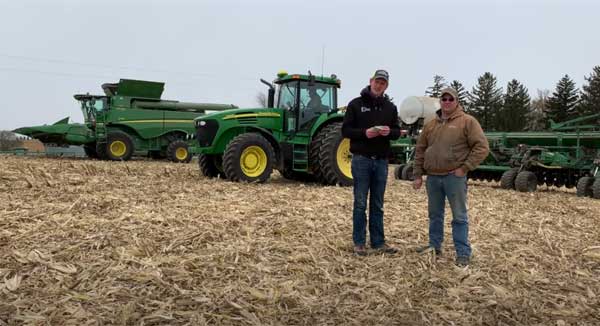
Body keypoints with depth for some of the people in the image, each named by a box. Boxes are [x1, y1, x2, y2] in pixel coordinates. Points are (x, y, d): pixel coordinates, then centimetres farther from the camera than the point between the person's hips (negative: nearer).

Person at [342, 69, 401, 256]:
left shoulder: (390, 107, 11)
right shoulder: (356, 104, 0)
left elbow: (397, 132, 12)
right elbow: (346, 130, -3)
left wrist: (389, 131, -11)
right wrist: (364, 133, -19)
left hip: (381, 160, 4)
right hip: (361, 159, -4)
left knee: (377, 205, 10)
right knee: (360, 203, 1)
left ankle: (378, 241, 18)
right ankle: (359, 242, 10)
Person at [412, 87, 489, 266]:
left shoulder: (467, 121, -3)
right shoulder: (430, 124, 12)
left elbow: (481, 147, -9)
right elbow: (420, 150, 14)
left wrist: (465, 168, -13)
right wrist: (418, 174, 9)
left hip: (454, 177, -5)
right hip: (433, 177, 5)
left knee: (459, 217, 1)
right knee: (435, 215, 15)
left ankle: (463, 253, 8)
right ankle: (435, 246, 29)